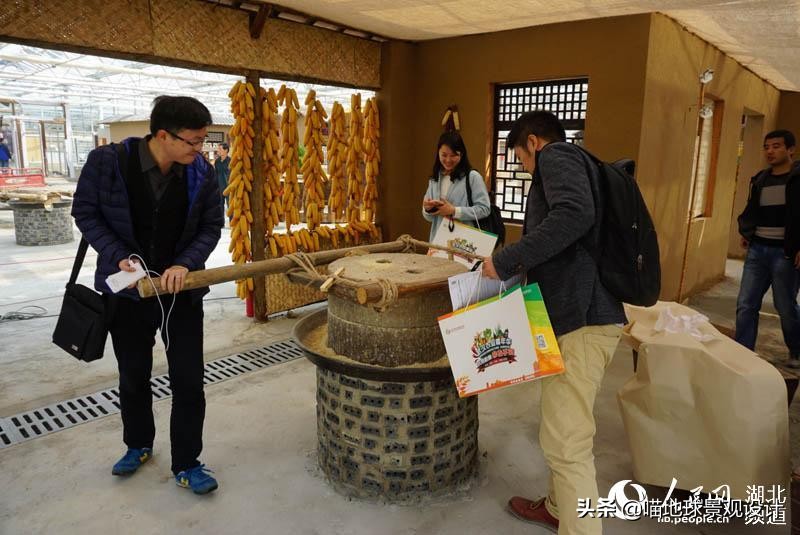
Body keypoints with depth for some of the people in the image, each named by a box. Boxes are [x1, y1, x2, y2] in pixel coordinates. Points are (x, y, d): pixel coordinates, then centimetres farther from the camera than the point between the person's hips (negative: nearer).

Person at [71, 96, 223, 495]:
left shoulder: (201, 173, -10)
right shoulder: (108, 162, -15)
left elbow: (211, 226, -3)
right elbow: (85, 211, -4)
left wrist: (186, 263, -19)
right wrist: (117, 256, -17)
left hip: (181, 289, 1)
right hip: (127, 287, 0)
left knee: (188, 379, 1)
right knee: (133, 374, 17)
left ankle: (186, 464, 18)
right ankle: (138, 445, 42)